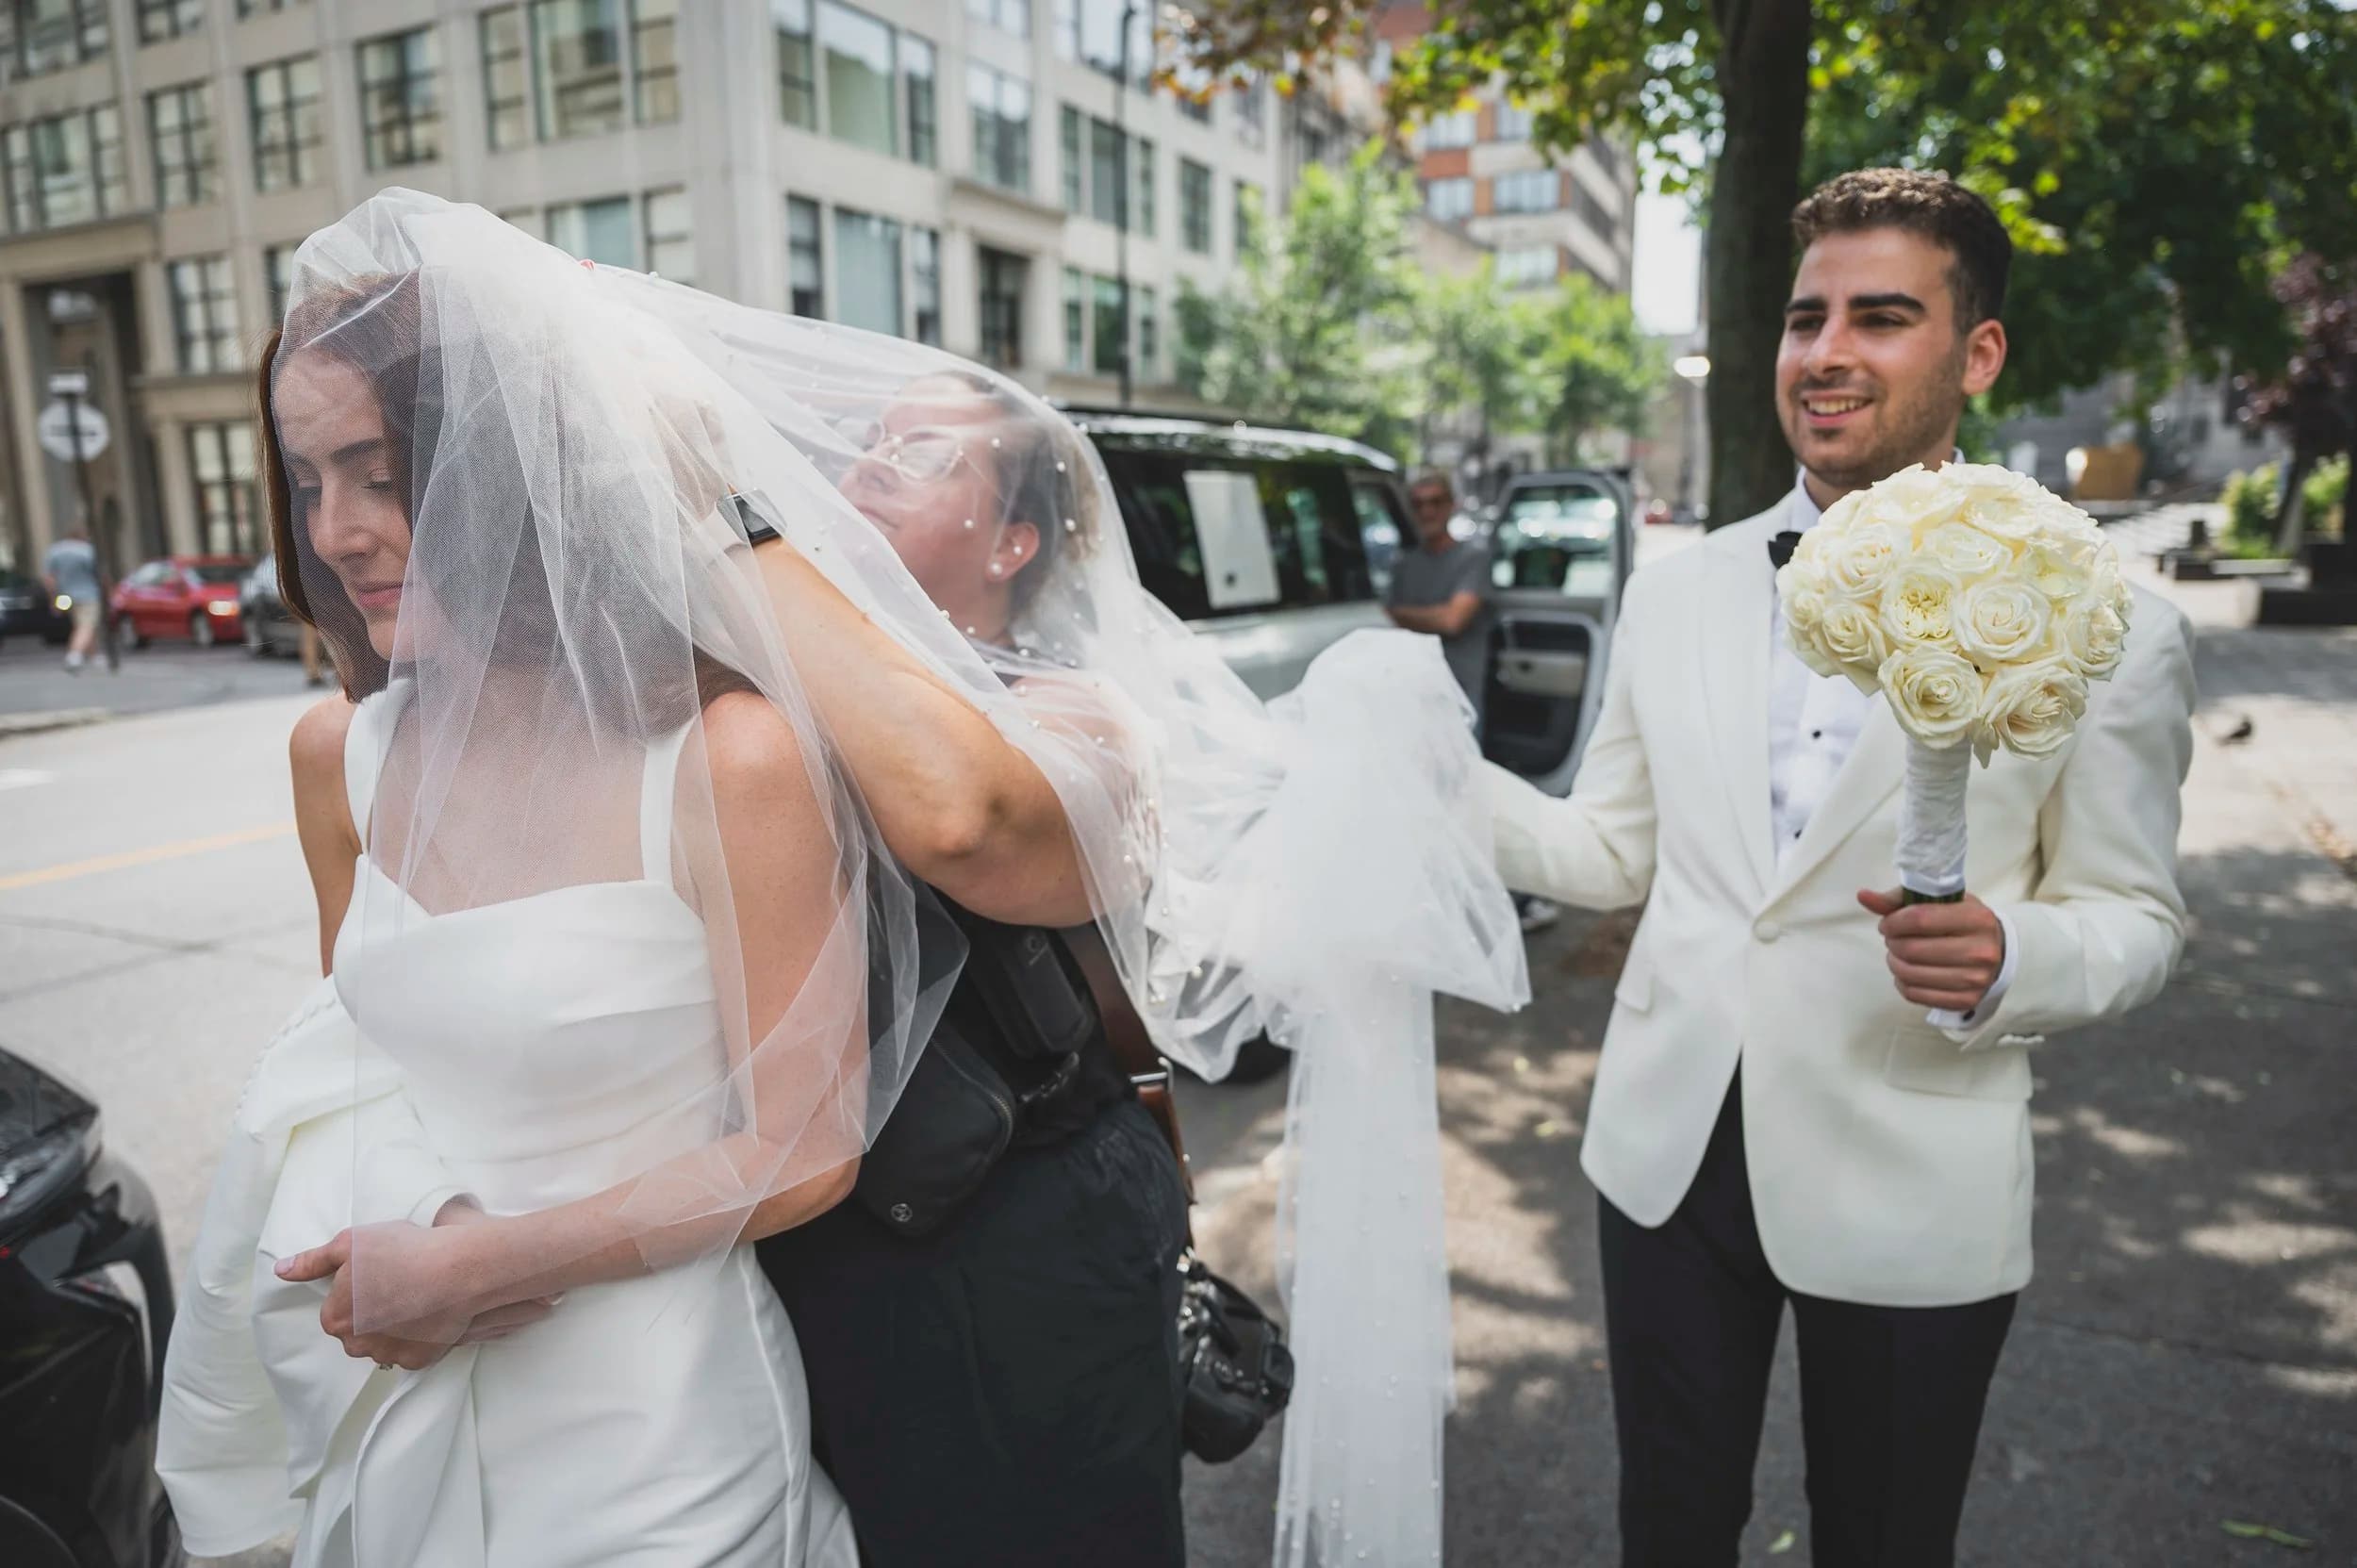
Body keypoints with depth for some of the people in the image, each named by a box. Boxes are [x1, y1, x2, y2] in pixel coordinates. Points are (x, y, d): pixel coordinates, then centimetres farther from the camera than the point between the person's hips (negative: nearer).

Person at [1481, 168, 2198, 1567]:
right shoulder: (1678, 595, 1)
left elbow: (2136, 915, -2)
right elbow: (1612, 853, 6)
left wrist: (2007, 959, -24)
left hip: (1908, 1190, -2)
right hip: (1672, 1149, 3)